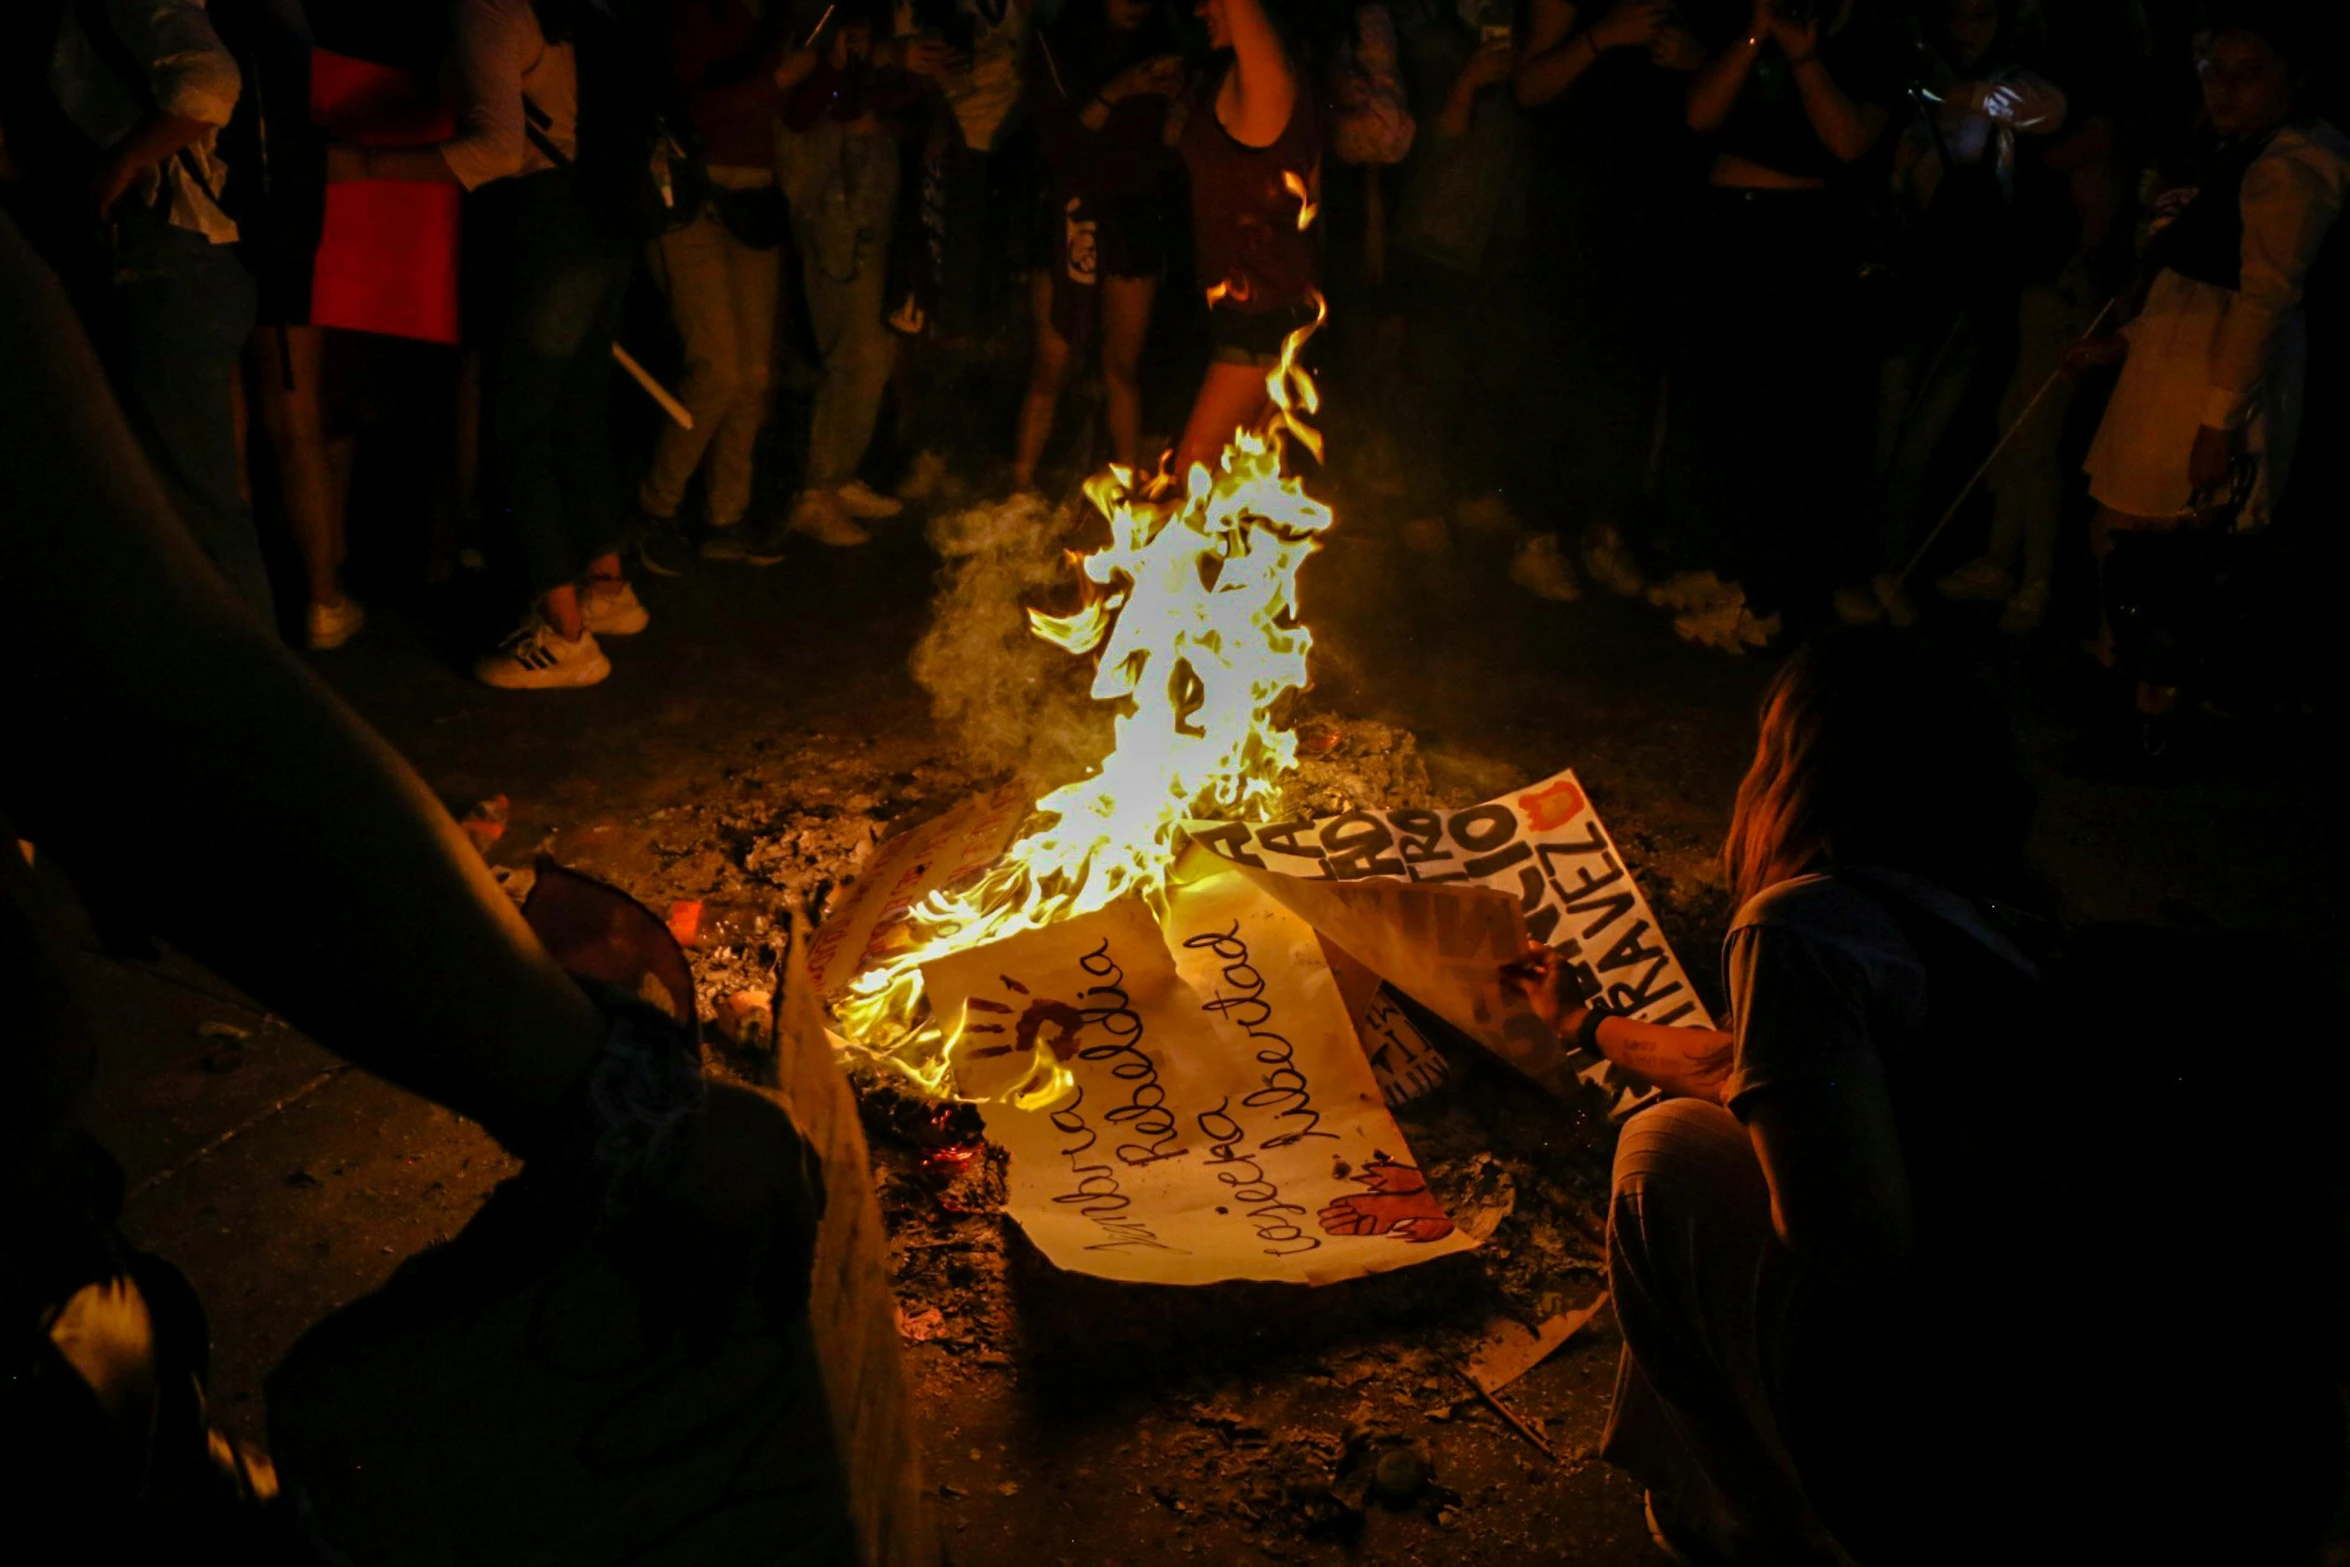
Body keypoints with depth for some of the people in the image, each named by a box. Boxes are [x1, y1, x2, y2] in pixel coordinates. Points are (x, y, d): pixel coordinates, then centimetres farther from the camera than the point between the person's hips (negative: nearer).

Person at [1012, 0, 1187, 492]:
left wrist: (1174, 96, -11)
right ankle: (1021, 489, 8)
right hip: (1073, 219, -2)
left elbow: (1172, 144, 8)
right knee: (1051, 367, -1)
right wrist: (1113, 94, -21)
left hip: (1137, 219, 3)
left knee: (1124, 364, 7)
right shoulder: (1059, 46, -2)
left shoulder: (1160, 45, 7)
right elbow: (1054, 146, -10)